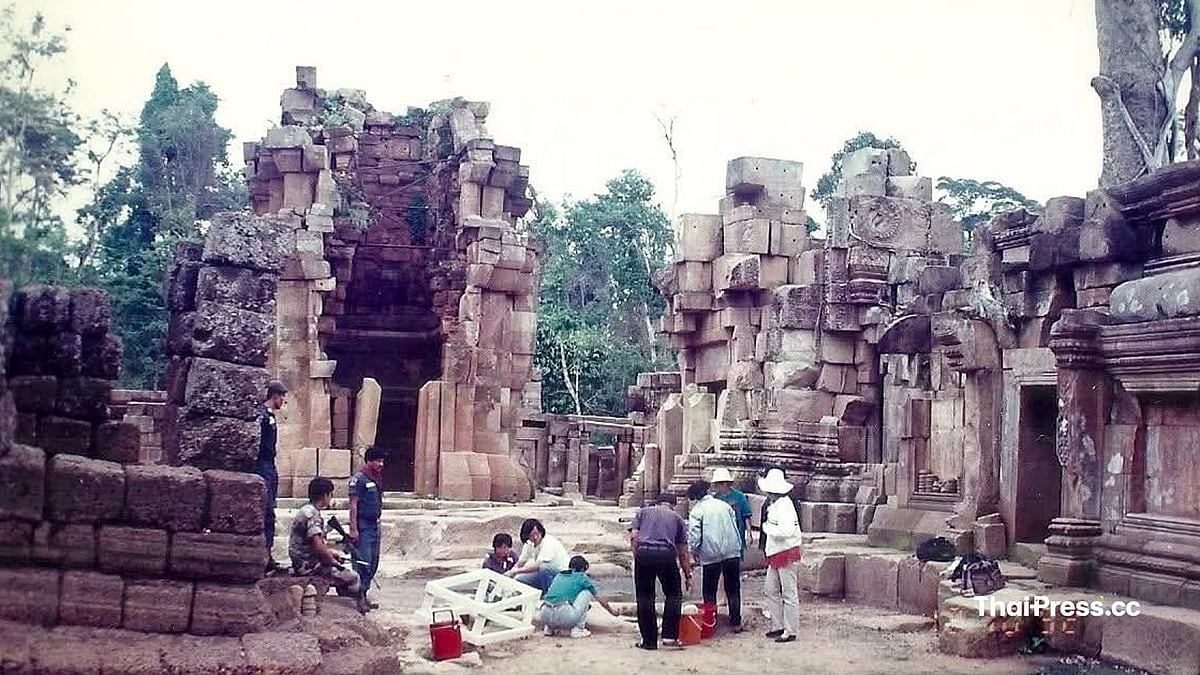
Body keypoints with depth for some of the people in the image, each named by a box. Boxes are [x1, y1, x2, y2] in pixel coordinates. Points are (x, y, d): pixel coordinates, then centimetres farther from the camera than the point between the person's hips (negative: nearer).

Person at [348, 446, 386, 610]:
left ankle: (363, 595, 18)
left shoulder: (376, 479, 15)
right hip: (363, 526, -9)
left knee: (373, 563, 10)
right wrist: (353, 529, -18)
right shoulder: (359, 479, -10)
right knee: (363, 563, -9)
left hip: (374, 524, 9)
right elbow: (353, 505, -13)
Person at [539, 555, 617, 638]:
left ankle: (549, 628, 19)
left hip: (545, 617, 6)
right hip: (564, 617, -6)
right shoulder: (582, 577, 13)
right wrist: (612, 612, 43)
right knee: (587, 592, 16)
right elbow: (599, 599, 25)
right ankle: (578, 629, 10)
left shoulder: (558, 576, 27)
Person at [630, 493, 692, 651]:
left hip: (643, 553, 0)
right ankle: (669, 635, 7)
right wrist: (688, 576, 31)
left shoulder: (643, 512, 25)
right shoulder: (677, 518, 25)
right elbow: (683, 553, 25)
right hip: (667, 554, 0)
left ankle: (649, 641, 11)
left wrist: (638, 559, 13)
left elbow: (633, 537, 8)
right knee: (674, 594, 16)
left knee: (645, 597, 9)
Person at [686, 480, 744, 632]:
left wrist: (693, 550, 6)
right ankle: (736, 622, 13)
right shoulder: (724, 505, 11)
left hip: (710, 554, -4)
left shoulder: (696, 511, -5)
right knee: (733, 589, 12)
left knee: (709, 591, 8)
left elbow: (694, 534, -10)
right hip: (732, 552, 4)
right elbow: (735, 525, 16)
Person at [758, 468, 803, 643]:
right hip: (775, 553, 10)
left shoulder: (784, 505, -19)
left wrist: (767, 527, -15)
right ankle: (778, 626, 25)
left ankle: (790, 632, 5)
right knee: (771, 590, 15)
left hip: (787, 553, -10)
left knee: (789, 593, -1)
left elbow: (786, 530, -29)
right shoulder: (772, 504, 11)